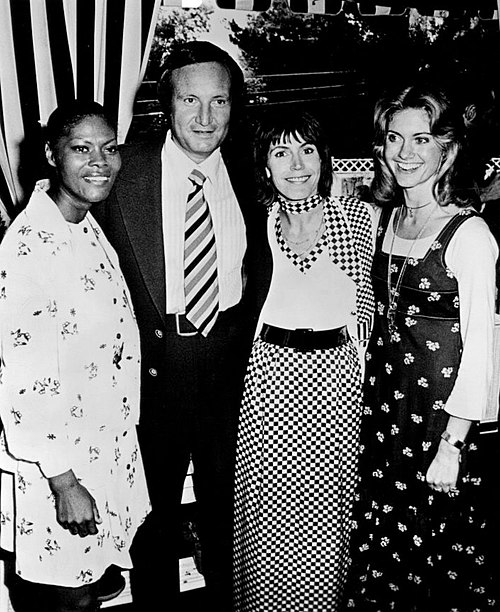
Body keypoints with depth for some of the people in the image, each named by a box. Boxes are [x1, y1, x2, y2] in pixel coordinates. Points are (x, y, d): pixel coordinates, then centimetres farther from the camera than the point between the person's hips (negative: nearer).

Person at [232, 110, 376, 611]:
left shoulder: (356, 215, 0)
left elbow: (364, 303, 6)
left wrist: (352, 355, 4)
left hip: (335, 375, 0)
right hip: (269, 372, 0)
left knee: (325, 505, 12)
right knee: (268, 503, 10)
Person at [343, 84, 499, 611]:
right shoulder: (387, 218, 6)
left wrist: (452, 444, -16)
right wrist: (369, 398, 9)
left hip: (439, 410, -6)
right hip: (382, 401, 6)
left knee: (440, 545, 9)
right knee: (381, 544, 17)